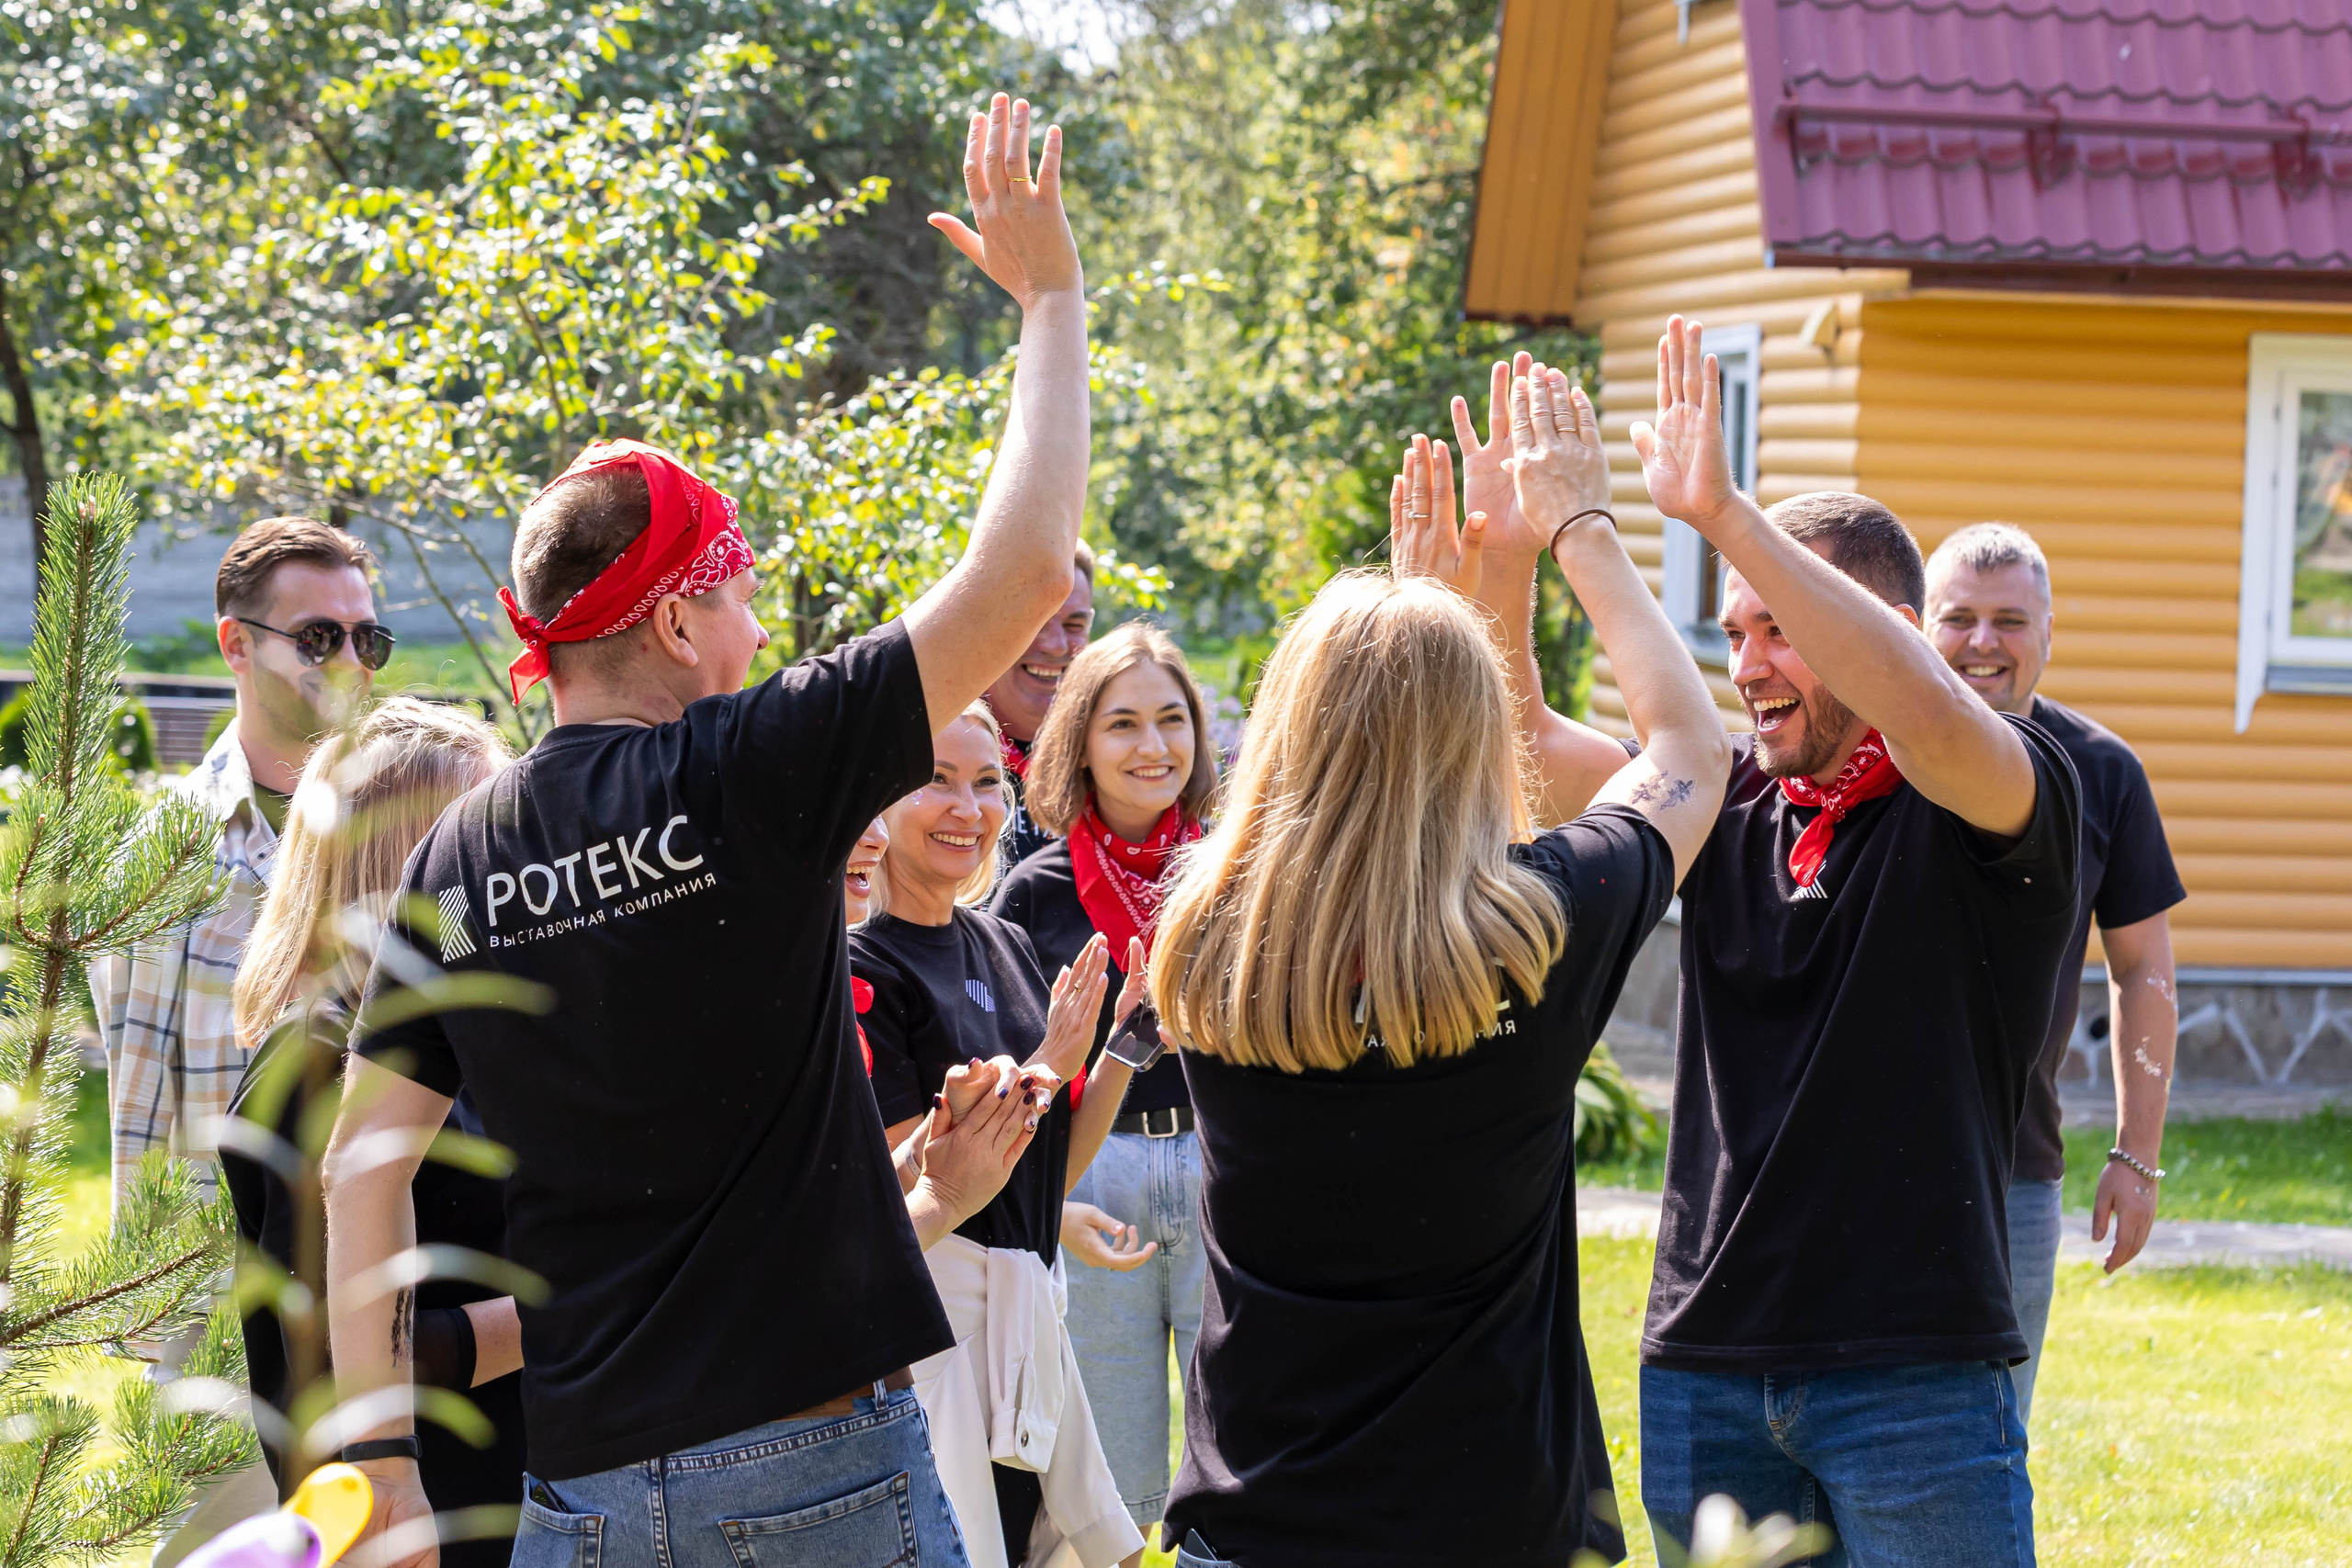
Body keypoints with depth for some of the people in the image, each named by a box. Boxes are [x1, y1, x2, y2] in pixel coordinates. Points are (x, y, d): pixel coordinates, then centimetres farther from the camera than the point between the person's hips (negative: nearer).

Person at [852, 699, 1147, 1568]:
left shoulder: (1006, 945, 11)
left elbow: (1055, 1169, 12)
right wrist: (1044, 1072, -15)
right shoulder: (863, 968, -11)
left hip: (1026, 1301, 7)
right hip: (932, 1303, -7)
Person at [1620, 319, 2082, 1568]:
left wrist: (1723, 513, -30)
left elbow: (1926, 713, -27)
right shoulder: (1729, 797, 11)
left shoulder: (2009, 798, -5)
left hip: (1914, 1370, -5)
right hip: (1704, 1360, 5)